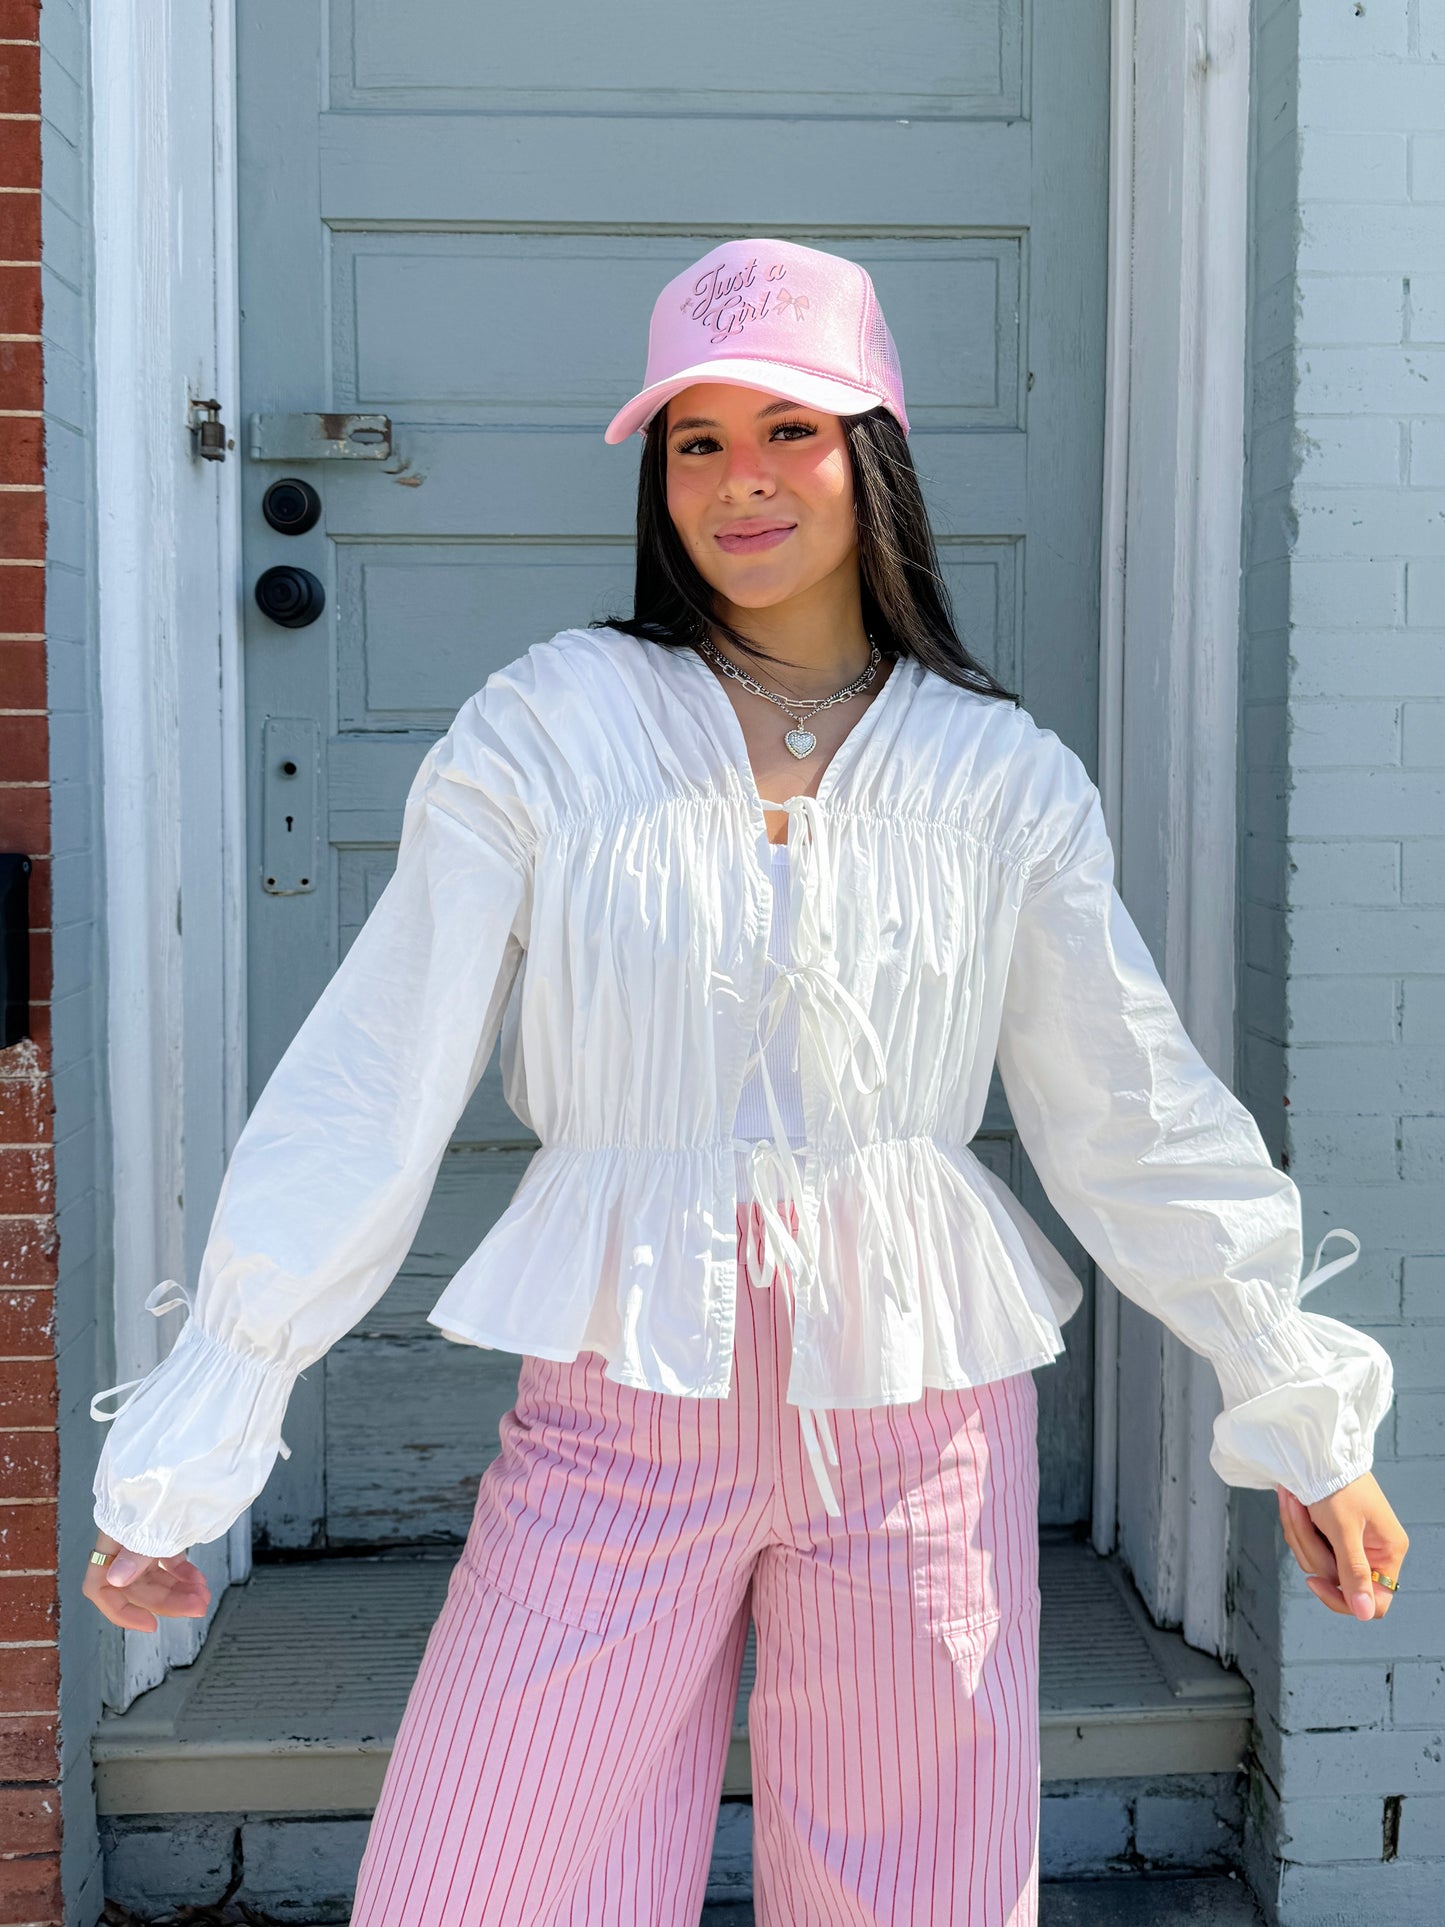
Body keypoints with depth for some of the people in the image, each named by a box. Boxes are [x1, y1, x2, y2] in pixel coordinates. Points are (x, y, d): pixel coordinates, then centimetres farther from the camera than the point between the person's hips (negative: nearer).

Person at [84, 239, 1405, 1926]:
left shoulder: (1003, 777, 2)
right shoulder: (545, 730, -3)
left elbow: (1137, 1126, 9)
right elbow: (363, 1097, -5)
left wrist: (1309, 1416, 11)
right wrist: (186, 1453, -5)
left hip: (918, 1419, 2)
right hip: (619, 1403, -1)